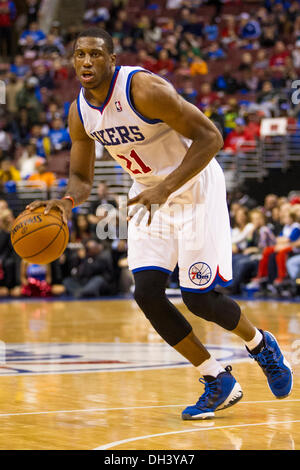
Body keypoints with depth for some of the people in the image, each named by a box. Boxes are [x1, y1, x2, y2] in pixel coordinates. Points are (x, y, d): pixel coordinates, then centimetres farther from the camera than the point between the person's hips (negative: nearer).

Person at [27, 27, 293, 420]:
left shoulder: (145, 89, -26)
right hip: (148, 192, 7)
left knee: (198, 299, -8)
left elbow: (210, 138, -27)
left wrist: (165, 188, -35)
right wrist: (66, 201, -18)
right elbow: (82, 178, 6)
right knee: (147, 292, -8)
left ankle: (261, 346, 25)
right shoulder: (80, 113, -4)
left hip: (194, 186, -6)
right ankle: (218, 382, 7)